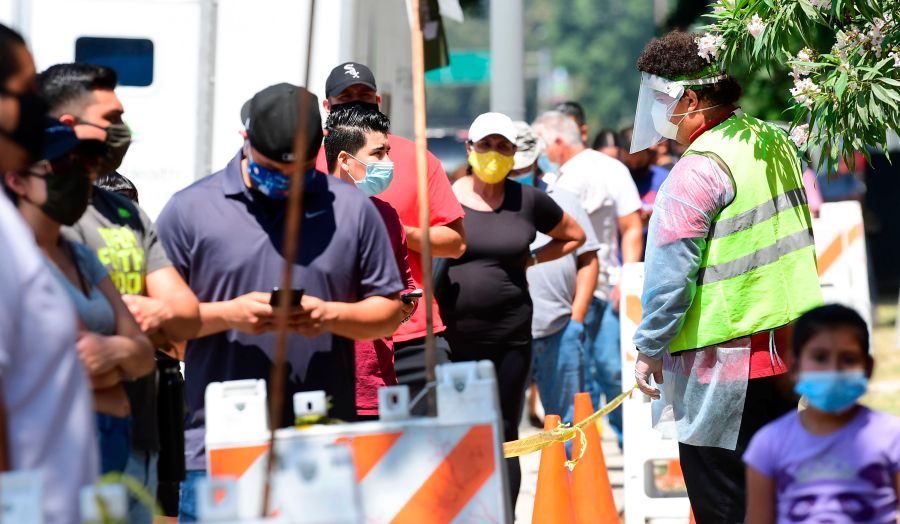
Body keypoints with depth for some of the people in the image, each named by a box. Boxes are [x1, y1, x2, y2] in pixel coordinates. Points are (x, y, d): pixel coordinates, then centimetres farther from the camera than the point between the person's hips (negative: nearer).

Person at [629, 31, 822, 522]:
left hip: (723, 363, -8)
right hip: (792, 350, 8)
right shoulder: (776, 144, 7)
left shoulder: (697, 172, -19)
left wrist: (649, 348, -7)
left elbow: (670, 274, -18)